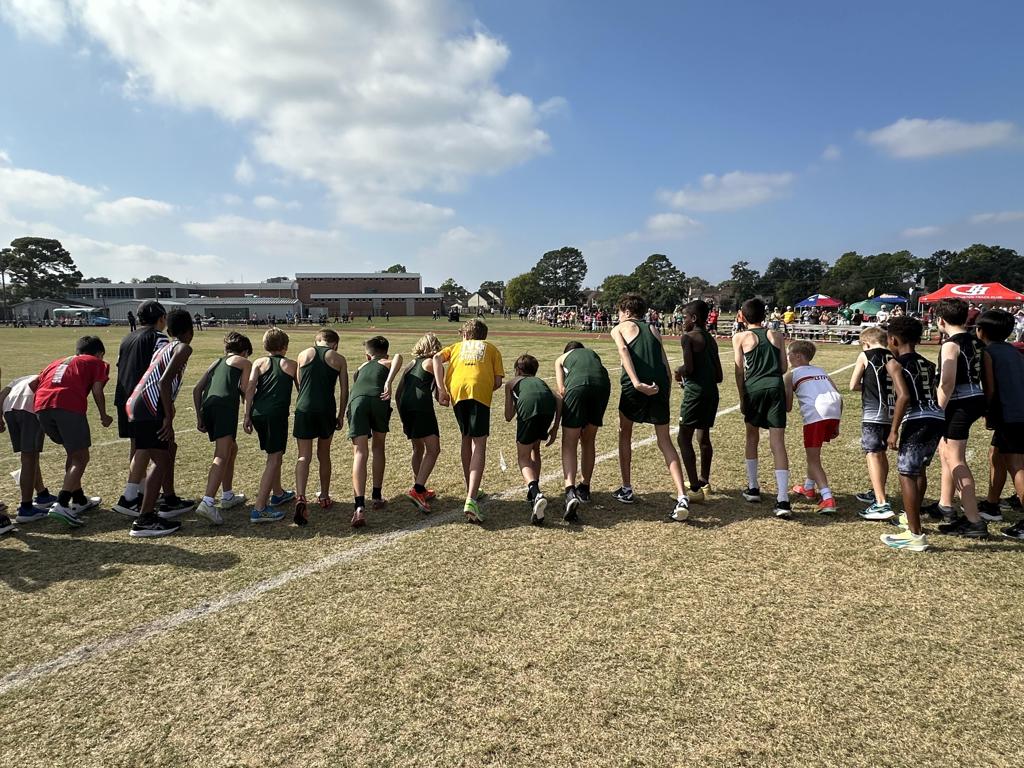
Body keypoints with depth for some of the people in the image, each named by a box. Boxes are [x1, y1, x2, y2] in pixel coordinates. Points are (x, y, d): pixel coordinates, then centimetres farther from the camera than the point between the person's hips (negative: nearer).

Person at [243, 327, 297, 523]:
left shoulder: (259, 362, 15)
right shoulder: (291, 365, 12)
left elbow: (250, 387, 2)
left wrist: (247, 416, 2)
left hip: (257, 413, 5)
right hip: (277, 413, -5)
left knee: (274, 454, 23)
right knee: (274, 458, -5)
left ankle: (278, 494, 40)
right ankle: (259, 508, -15)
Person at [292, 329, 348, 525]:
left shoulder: (303, 355, 11)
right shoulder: (339, 359, 7)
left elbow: (299, 385, 15)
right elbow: (344, 391, 5)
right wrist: (341, 415, 15)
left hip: (304, 409, 0)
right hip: (327, 410, 0)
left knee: (304, 457, 1)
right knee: (323, 455, 17)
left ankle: (300, 498, -19)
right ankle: (324, 498, 29)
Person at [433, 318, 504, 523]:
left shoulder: (457, 346, 33)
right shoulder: (491, 348, 30)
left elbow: (437, 358, 10)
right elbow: (498, 381, 14)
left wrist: (441, 389, 4)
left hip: (456, 390, 2)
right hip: (480, 390, -2)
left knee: (466, 439, 21)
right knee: (479, 445, -6)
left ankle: (471, 492, 30)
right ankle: (471, 500, -22)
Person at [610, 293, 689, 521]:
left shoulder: (619, 329, 13)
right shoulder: (652, 329, 25)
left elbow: (624, 351, -9)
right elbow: (667, 368, 15)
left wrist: (637, 383, -19)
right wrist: (667, 389, 17)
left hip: (635, 387, -3)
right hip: (660, 387, 3)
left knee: (625, 434, 20)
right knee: (665, 441, 8)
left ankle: (626, 490, 25)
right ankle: (681, 496, -7)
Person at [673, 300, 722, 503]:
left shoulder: (688, 337, -7)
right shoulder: (711, 340, 16)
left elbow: (689, 368, -19)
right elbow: (719, 376, 16)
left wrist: (679, 372, 1)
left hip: (695, 392, -8)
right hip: (712, 392, 9)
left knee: (684, 439, -4)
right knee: (703, 437, 22)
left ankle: (695, 490, -9)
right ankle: (703, 480, 38)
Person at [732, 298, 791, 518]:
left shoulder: (740, 337, 7)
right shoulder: (776, 336, 14)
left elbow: (740, 371, 3)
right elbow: (784, 368, 11)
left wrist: (742, 398, 10)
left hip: (754, 387, -1)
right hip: (776, 387, 1)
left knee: (752, 437, 20)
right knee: (778, 443, -3)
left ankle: (753, 489, 25)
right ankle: (783, 500, -11)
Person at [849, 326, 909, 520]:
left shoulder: (865, 355, -2)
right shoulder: (894, 358, 11)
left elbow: (853, 386, 0)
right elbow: (901, 391, 4)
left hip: (873, 412, -7)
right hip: (891, 413, 7)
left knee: (872, 454, -8)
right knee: (881, 452, 21)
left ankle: (881, 505, -16)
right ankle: (878, 493, 39)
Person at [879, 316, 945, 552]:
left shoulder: (897, 363, -5)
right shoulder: (927, 365, 18)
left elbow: (904, 396, -16)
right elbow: (934, 396, 19)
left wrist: (894, 429, -15)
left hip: (918, 420, -9)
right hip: (937, 418, 9)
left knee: (906, 473, -6)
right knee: (919, 469, 25)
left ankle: (915, 534, -9)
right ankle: (912, 517, 41)